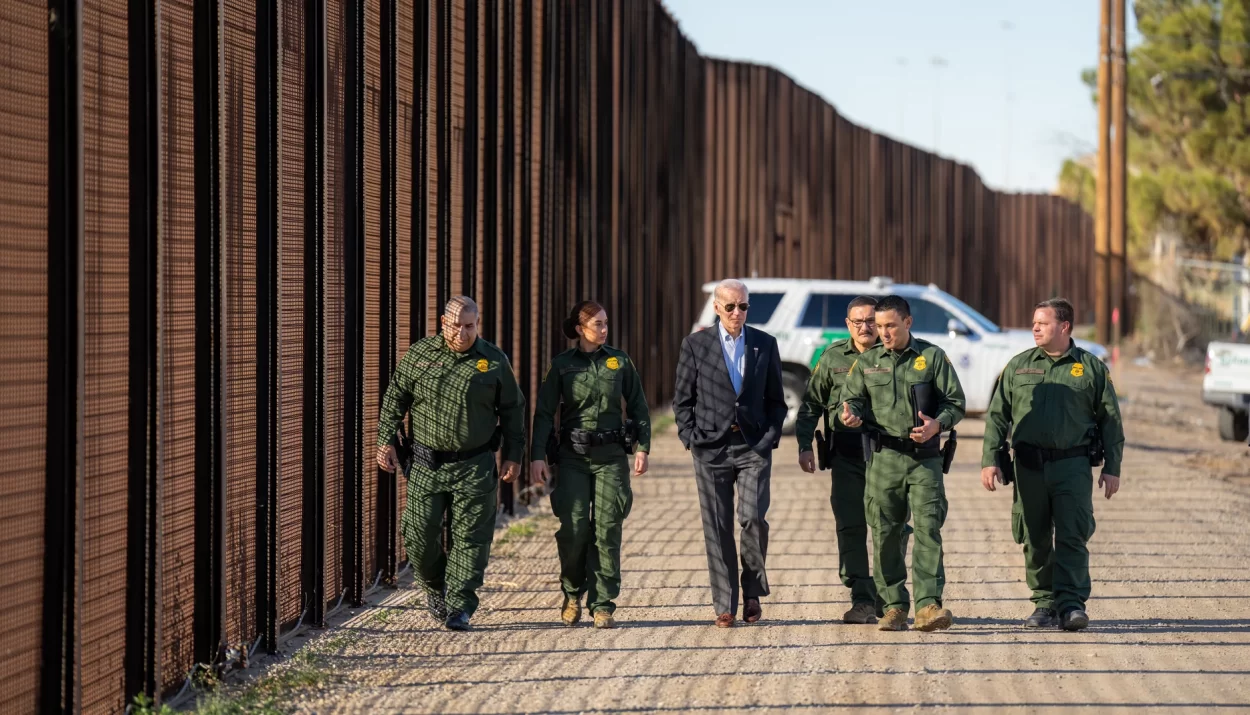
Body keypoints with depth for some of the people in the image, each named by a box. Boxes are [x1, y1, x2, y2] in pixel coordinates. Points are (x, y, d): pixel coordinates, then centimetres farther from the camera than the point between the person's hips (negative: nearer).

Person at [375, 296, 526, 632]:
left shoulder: (495, 361, 1)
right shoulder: (419, 354, 1)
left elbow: (513, 409, 9)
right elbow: (394, 398, 9)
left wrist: (513, 455, 6)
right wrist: (386, 440, 2)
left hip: (474, 467, -1)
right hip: (426, 464, 1)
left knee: (469, 538, -4)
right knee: (419, 535, 2)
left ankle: (459, 607, 3)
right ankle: (435, 587, 28)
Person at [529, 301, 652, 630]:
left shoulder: (620, 361, 6)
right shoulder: (561, 365, 2)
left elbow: (638, 407, 11)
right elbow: (544, 413, 0)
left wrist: (643, 448, 2)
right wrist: (537, 456, -8)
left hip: (611, 456, 1)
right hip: (573, 457, -1)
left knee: (607, 529, -4)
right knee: (573, 528, -7)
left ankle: (602, 605, 1)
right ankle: (573, 593, 16)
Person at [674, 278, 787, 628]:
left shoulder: (765, 344, 8)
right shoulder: (696, 344, 4)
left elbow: (775, 399, 12)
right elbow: (683, 399, 7)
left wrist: (770, 437, -1)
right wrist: (691, 438, -3)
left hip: (753, 448, 0)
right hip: (711, 448, 0)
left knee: (753, 518, -14)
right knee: (717, 529, 1)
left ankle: (753, 591, 8)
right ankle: (725, 606, 8)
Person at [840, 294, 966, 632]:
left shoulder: (932, 357, 4)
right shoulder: (867, 362, 11)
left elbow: (955, 402, 4)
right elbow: (852, 398, 14)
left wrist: (937, 424, -15)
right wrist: (850, 413, -11)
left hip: (925, 458, -2)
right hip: (884, 458, 2)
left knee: (928, 528, -11)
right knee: (885, 534, 2)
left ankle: (928, 604, -15)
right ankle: (894, 607, 10)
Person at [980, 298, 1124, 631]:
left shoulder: (1091, 368, 6)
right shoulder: (1018, 366, 11)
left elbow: (1111, 421, 7)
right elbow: (997, 415, 11)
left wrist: (1112, 468, 2)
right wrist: (990, 459, 1)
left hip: (1072, 465, -2)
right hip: (1029, 466, 3)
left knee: (1072, 537, -9)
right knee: (1035, 540, 5)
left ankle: (1071, 604, -10)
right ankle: (1045, 605, 12)